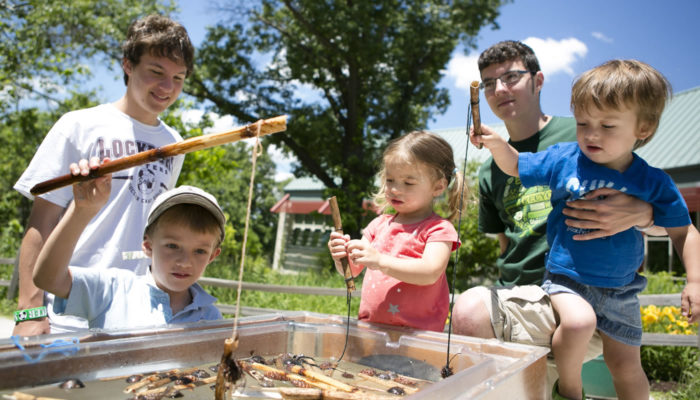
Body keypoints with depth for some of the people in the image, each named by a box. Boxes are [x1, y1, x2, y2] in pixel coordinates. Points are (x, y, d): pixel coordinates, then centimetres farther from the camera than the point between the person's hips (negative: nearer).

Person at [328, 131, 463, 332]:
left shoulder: (439, 229, 1)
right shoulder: (379, 224, 16)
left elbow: (430, 273, -15)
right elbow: (352, 271, 14)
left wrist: (380, 261, -25)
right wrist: (342, 258, -8)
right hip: (370, 327, 4)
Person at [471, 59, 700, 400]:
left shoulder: (653, 182, -8)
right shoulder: (564, 159, -9)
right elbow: (516, 166, 4)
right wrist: (496, 144, -15)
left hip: (619, 289, 3)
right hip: (566, 278, -2)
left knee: (626, 365, 10)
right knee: (578, 321, -32)